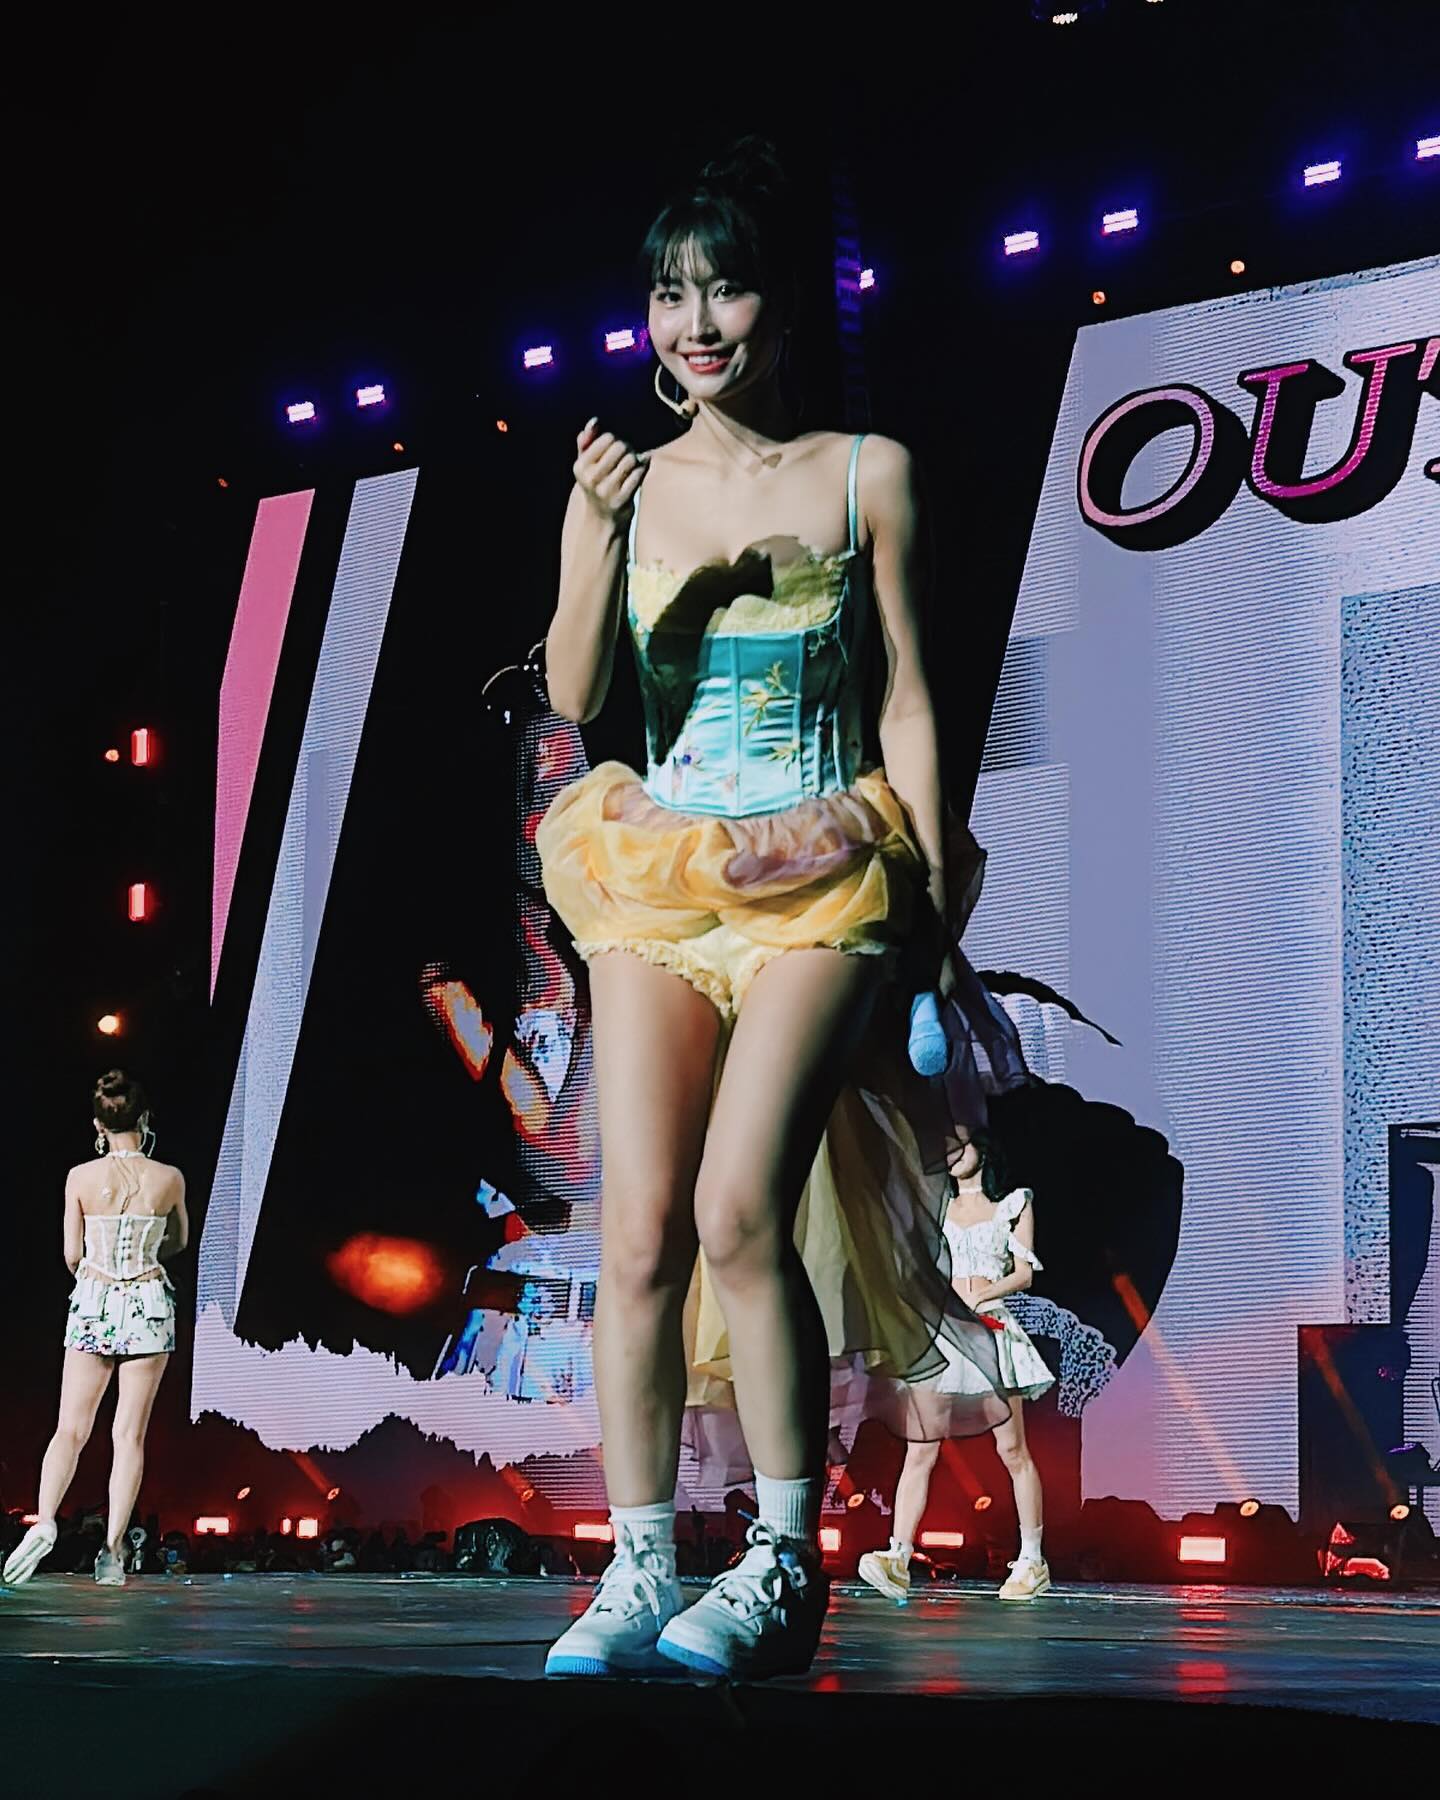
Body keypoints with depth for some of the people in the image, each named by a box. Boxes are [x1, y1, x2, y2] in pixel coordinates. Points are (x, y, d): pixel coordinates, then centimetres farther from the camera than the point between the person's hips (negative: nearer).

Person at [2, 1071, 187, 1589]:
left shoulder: (80, 1177, -6)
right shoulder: (169, 1178, -4)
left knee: (71, 1429, 3)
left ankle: (44, 1521, -19)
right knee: (130, 1433, 4)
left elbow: (71, 1255, 0)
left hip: (93, 1303, 0)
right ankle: (113, 1547, -1)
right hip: (149, 1305, 0)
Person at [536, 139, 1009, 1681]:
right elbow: (573, 693, -1)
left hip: (823, 879, -3)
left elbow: (908, 704, 4)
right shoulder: (623, 482, 8)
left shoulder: (867, 475, 3)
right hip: (658, 880, 3)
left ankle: (786, 1566, -9)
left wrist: (926, 911, -1)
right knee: (639, 1227, -6)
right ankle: (638, 1573, -1)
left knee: (738, 1208, -19)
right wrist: (599, 532, -16)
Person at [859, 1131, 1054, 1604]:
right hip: (939, 1330, 3)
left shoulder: (1013, 1204, 10)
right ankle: (898, 1558, -19)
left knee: (1012, 1450, -1)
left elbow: (1024, 1273, 3)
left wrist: (977, 1297, -11)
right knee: (919, 1450, -10)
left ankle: (1032, 1561, 9)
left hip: (990, 1326, -3)